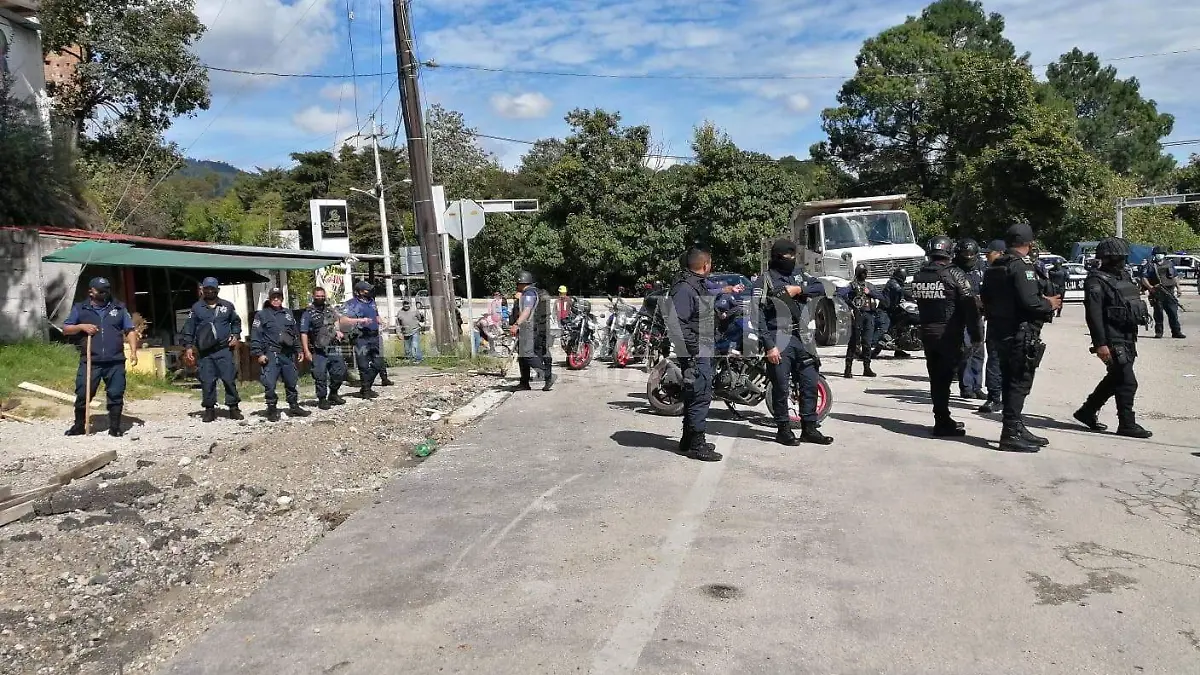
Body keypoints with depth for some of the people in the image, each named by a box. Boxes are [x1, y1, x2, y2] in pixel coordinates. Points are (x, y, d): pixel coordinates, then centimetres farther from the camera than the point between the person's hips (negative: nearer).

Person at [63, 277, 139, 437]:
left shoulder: (119, 308, 13)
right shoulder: (80, 309, 11)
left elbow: (130, 331, 11)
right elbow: (65, 329, 13)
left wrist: (133, 351, -1)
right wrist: (81, 326, -7)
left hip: (115, 363, 0)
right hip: (89, 362, 0)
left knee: (116, 395, 1)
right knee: (82, 395, 1)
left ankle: (115, 427, 11)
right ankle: (79, 425, 17)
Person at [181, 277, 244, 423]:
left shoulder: (227, 306, 9)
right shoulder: (196, 308, 7)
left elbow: (236, 322, 24)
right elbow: (188, 328, 7)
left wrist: (235, 336, 9)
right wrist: (188, 346, 0)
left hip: (224, 350, 0)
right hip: (204, 352, 0)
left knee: (229, 379, -2)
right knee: (207, 381, 1)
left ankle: (233, 408, 7)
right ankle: (209, 409, 11)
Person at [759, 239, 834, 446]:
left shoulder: (798, 274, 13)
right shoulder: (765, 280, -6)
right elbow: (759, 316, -10)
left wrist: (800, 289, -11)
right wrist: (769, 345, -15)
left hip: (801, 337, 6)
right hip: (779, 339, -6)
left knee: (810, 383, 8)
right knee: (781, 387, 0)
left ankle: (809, 428, 19)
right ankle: (783, 429, 12)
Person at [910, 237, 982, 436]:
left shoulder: (918, 276, 6)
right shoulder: (954, 274, -11)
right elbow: (970, 305, -12)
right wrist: (976, 334, -7)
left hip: (926, 333, 5)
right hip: (949, 334, -5)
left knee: (936, 377, 13)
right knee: (944, 377, -3)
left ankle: (943, 419, 22)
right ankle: (943, 423, -1)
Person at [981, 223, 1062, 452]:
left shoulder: (994, 268, 13)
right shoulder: (1021, 266, -15)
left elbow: (987, 301, 18)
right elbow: (1029, 301, -23)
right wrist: (1049, 304, -6)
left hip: (1001, 333, 9)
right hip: (1020, 334, -9)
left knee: (1010, 382, 15)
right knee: (1019, 384, -5)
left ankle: (1017, 429, 25)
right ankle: (1011, 435, -3)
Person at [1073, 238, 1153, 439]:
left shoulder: (1125, 276, 14)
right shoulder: (1096, 281, -13)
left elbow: (1135, 305, 23)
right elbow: (1093, 314, -20)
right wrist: (1100, 344, -25)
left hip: (1128, 338, 9)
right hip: (1112, 340, -9)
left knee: (1114, 379, 17)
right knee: (1127, 382, -7)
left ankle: (1087, 412, 28)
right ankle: (1127, 424, 3)